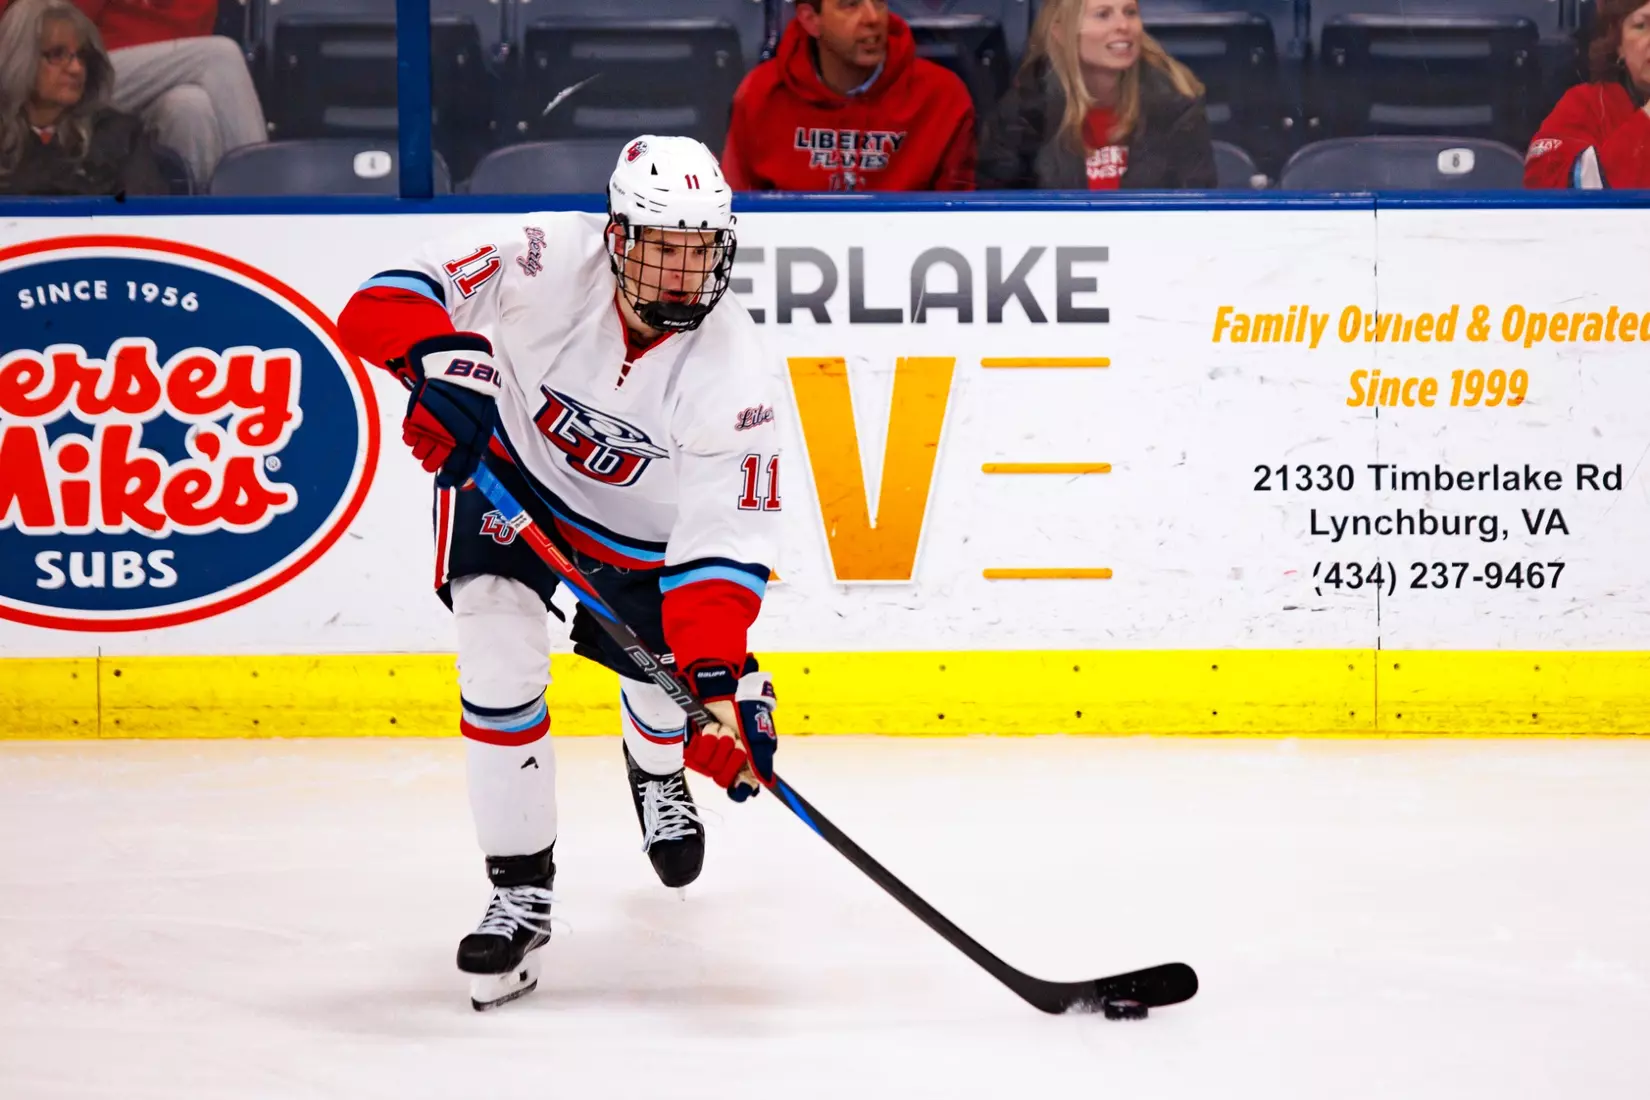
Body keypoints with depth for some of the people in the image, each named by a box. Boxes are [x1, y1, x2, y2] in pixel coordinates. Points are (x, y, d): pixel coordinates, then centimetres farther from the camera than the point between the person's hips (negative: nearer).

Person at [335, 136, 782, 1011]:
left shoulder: (733, 373, -30)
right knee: (499, 652, -22)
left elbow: (725, 544, -31)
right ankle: (521, 890, -10)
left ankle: (657, 770, 49)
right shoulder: (551, 264, -32)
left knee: (677, 694, 7)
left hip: (641, 527, 1)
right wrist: (443, 361, -53)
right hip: (508, 466, -1)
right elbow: (391, 298, -33)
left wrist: (719, 679, -41)